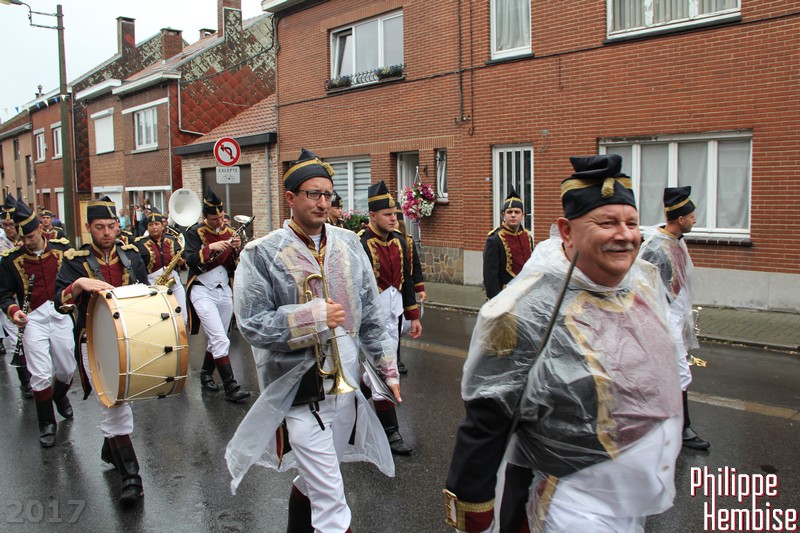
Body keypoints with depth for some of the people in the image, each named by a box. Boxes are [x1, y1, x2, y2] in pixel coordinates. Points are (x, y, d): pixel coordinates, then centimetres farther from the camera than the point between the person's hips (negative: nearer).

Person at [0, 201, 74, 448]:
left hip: (60, 316, 2)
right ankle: (46, 424, 12)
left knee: (67, 370, 11)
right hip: (33, 321, -2)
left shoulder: (61, 251, 3)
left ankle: (60, 397, 45)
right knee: (41, 375, -6)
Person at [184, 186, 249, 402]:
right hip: (203, 291, -5)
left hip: (224, 291, 5)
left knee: (216, 340, 14)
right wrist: (210, 248, -27)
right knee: (220, 340, -13)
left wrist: (237, 250, -10)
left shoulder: (229, 232, 10)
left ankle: (206, 374, 34)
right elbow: (190, 260, -17)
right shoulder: (195, 232, -4)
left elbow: (236, 266, 8)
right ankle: (231, 387, -11)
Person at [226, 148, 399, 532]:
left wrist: (387, 368, 9)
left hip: (346, 383, 5)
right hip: (300, 389, -5)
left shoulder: (348, 244, 4)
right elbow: (252, 325, -14)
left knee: (314, 478, 24)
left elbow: (370, 315, 9)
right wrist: (313, 317, -22)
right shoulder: (262, 254, -10)